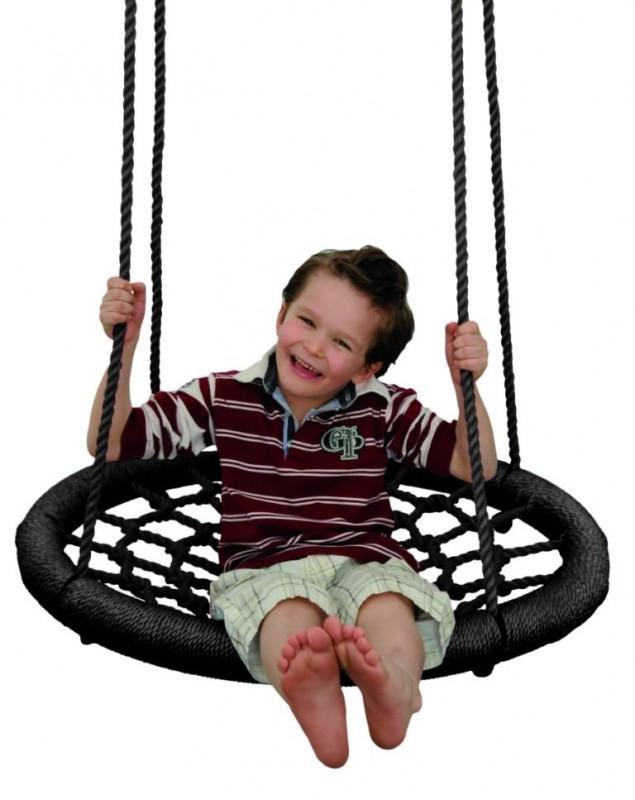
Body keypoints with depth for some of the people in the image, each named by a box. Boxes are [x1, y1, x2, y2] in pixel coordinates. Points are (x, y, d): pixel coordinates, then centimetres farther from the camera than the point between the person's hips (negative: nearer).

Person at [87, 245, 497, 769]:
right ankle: (308, 689, -69)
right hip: (263, 568, -1)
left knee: (387, 605, -35)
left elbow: (477, 467, 12)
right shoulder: (223, 397, 12)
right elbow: (111, 444, 12)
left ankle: (393, 684, -67)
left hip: (365, 561, 2)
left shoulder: (384, 410, 13)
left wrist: (466, 384, -3)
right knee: (289, 608, -37)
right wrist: (124, 346, 1)